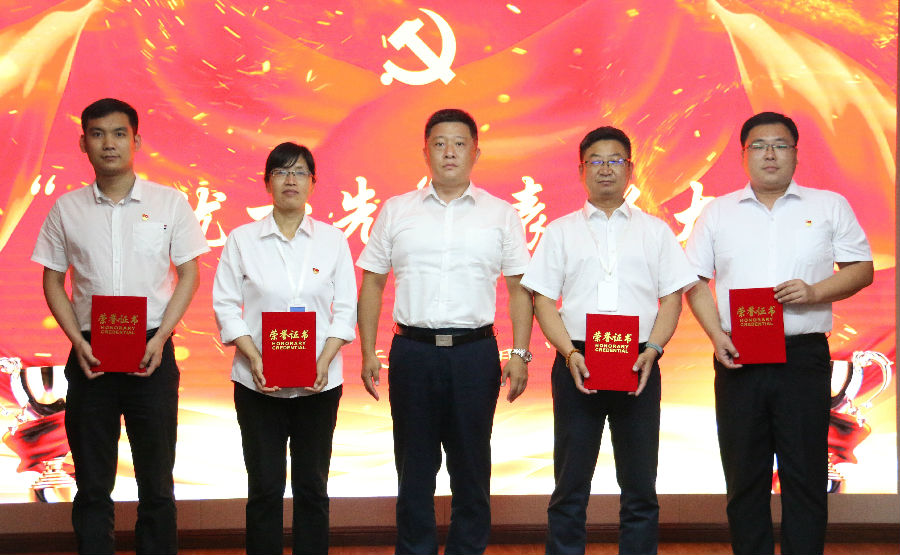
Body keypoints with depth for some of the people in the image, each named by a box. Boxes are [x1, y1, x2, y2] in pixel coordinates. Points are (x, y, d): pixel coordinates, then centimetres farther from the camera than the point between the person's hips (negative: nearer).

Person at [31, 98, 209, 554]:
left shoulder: (170, 203, 1)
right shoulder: (67, 209, 5)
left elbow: (188, 274, 3)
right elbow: (53, 281, 9)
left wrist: (160, 338, -9)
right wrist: (78, 342, -5)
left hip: (152, 353, -1)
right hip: (90, 354, 1)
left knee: (156, 479, 5)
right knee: (92, 482, 6)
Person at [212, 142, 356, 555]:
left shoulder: (332, 240, 6)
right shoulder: (242, 239, 3)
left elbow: (346, 309, 4)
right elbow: (226, 305, 0)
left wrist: (324, 361, -10)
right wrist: (254, 359, -13)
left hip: (319, 382, 1)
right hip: (258, 383, -1)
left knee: (312, 486, 7)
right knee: (265, 487, 2)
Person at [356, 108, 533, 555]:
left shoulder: (501, 215, 6)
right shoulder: (396, 211, 8)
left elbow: (519, 288, 5)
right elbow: (372, 283, 9)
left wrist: (520, 354, -3)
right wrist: (367, 353, 2)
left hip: (475, 352, 0)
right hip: (413, 350, 1)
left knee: (471, 466, 7)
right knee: (414, 467, 7)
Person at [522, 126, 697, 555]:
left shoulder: (655, 231, 13)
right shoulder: (560, 231, 12)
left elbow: (672, 298, 8)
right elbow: (543, 299, 5)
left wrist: (652, 351, -9)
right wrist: (570, 353, -10)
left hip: (638, 364, 1)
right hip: (577, 364, 0)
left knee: (640, 487, 3)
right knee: (570, 485, 2)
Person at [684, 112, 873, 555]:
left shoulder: (830, 207, 9)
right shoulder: (718, 213, 12)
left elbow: (862, 268, 7)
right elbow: (695, 281, 10)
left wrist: (815, 292, -11)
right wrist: (716, 334, -5)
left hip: (804, 357, -1)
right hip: (738, 359, 1)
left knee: (805, 477, -1)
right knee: (744, 477, 6)